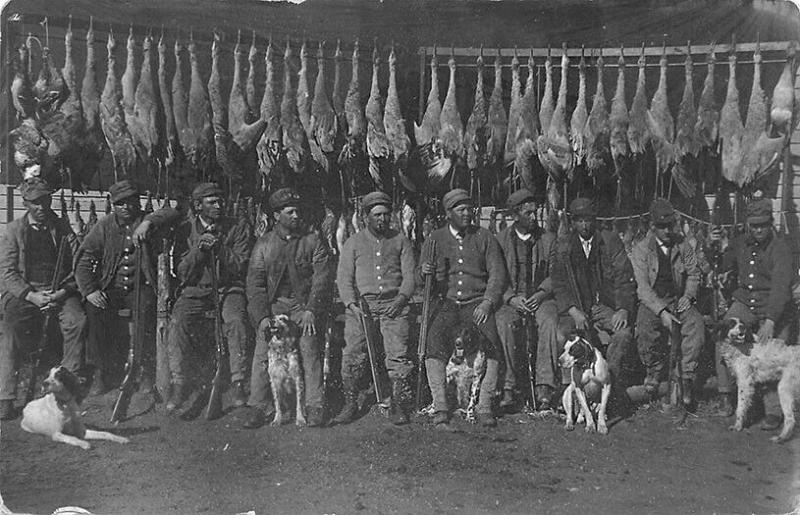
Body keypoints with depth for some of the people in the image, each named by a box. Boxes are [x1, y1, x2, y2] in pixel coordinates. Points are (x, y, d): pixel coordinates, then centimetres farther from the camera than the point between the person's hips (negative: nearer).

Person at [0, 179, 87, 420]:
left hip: (60, 291, 1)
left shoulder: (63, 228, 11)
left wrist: (65, 291, -11)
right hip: (23, 293, -1)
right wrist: (31, 295, -15)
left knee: (78, 321, -28)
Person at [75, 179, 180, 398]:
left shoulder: (148, 222, 4)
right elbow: (84, 260, 3)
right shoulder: (104, 226, 7)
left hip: (141, 287, -2)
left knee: (146, 307, -31)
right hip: (111, 288, 2)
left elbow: (173, 214, -15)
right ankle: (101, 373, -9)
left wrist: (148, 223, -32)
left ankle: (148, 374, -15)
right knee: (95, 310, -25)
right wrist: (89, 290, -11)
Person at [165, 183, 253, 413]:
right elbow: (182, 273, 1)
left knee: (236, 320, -31)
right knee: (178, 321, -27)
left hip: (229, 288, -1)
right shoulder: (185, 230, 5)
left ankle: (237, 383, -20)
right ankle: (179, 385, -14)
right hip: (195, 291, 1)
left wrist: (219, 248, -17)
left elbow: (240, 267, -4)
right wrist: (199, 249, -14)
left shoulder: (238, 227, 2)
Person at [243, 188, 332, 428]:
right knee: (262, 351, -11)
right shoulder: (264, 244, 7)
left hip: (304, 304, -1)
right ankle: (258, 408, -3)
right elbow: (254, 283, 3)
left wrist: (311, 311, -13)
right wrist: (262, 316, -9)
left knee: (309, 347, -16)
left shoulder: (313, 241, 3)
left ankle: (314, 408, -8)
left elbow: (322, 278, -2)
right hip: (273, 304, 2)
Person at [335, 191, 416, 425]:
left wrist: (402, 297, -9)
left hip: (394, 303, 0)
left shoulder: (400, 241, 13)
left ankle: (399, 406, 0)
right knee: (352, 354, -8)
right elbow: (344, 277, 7)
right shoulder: (353, 242, 12)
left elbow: (409, 274, 8)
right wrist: (351, 303, -8)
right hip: (361, 303, 0)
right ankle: (350, 404, 5)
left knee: (398, 354, -10)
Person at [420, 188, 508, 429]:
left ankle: (484, 406, -18)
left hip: (478, 303, 0)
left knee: (495, 340, -27)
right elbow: (422, 280, 14)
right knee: (433, 339, -28)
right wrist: (424, 272, -11)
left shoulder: (484, 237, 12)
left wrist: (487, 302, -10)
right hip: (445, 303, 0)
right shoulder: (435, 238, 13)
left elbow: (497, 274, 5)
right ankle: (440, 409, -25)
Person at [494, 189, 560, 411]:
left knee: (549, 323, -32)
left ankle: (544, 388, -32)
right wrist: (511, 298, -13)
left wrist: (541, 293, -11)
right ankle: (507, 386, -27)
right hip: (510, 299, -1)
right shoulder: (500, 240, 6)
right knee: (505, 324, -33)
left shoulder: (548, 239, 10)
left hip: (541, 298, 1)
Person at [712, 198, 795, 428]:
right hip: (744, 302, 4)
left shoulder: (780, 249, -16)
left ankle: (773, 411, 0)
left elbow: (780, 286, -25)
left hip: (775, 308, -4)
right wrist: (717, 246, -2)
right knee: (722, 336, -16)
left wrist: (770, 321, -34)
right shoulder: (741, 243, 3)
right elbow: (725, 267, 16)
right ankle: (725, 392, -3)